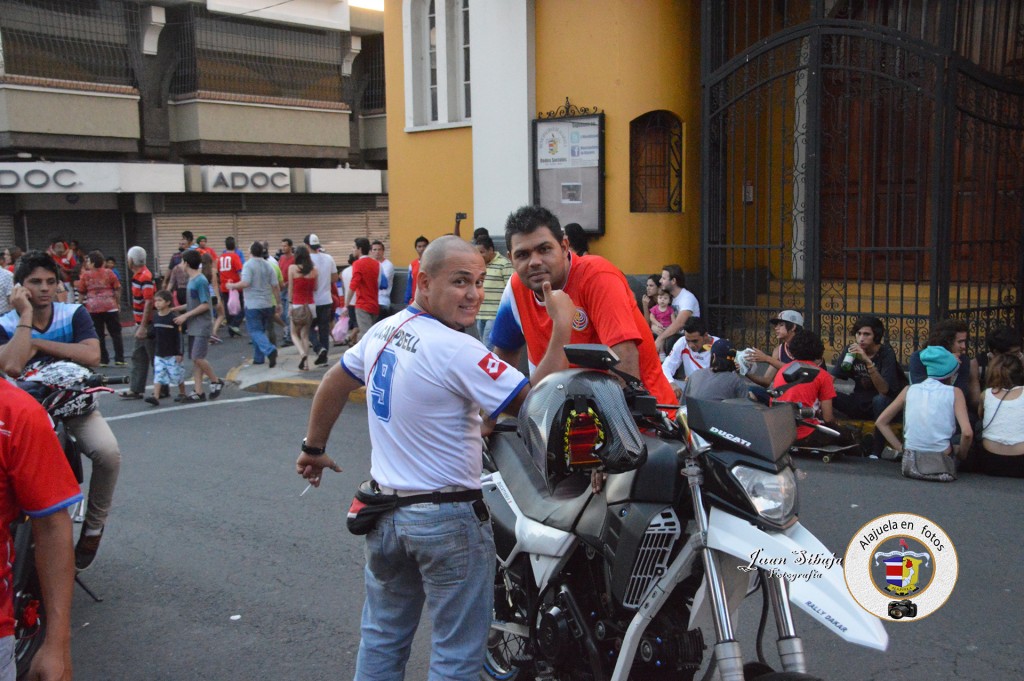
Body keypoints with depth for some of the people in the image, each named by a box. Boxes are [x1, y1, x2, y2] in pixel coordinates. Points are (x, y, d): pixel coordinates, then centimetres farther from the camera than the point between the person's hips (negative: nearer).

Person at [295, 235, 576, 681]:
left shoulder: (382, 330, 3)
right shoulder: (458, 350, -22)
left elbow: (334, 384, 16)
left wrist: (313, 449, 29)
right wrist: (561, 329, -18)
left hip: (385, 509, 8)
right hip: (446, 518, -8)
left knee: (383, 637, 21)